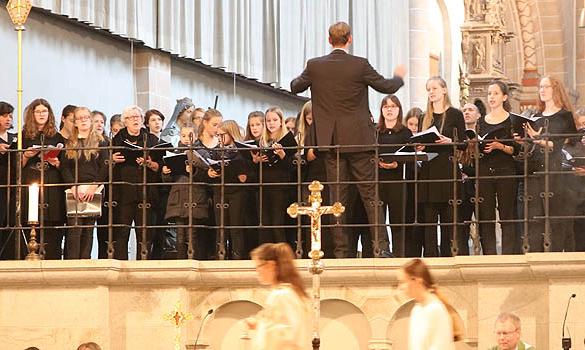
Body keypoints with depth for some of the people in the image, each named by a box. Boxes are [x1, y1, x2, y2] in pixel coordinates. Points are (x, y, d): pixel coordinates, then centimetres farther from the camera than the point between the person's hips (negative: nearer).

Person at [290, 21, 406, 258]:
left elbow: (295, 87, 14)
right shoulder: (359, 65, -9)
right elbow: (387, 87, 3)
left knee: (337, 196, 6)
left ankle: (341, 251, 5)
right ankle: (381, 246, -4)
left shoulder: (315, 66, -3)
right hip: (358, 138, -2)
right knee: (370, 194, 2)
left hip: (331, 141, 2)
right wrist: (399, 77, 26)